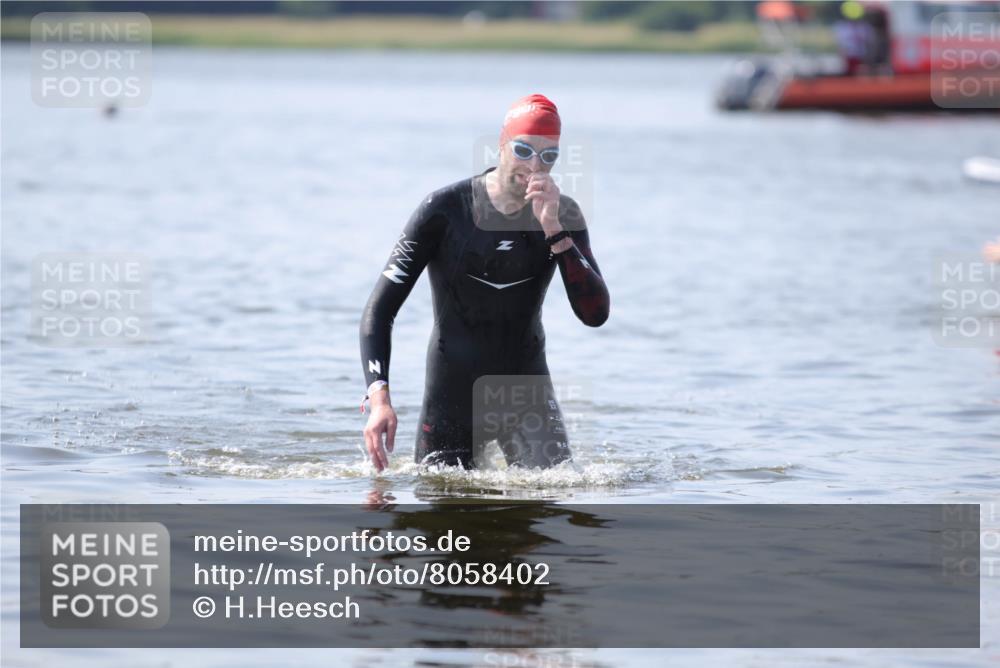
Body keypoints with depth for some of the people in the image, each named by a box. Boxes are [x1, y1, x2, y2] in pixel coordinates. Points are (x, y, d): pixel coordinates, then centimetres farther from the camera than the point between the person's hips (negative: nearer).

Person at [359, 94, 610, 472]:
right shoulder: (445, 210, -11)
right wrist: (379, 397, -27)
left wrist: (554, 230, -24)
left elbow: (595, 314, -15)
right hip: (452, 396, -1)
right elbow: (380, 309, -12)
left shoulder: (563, 215, -4)